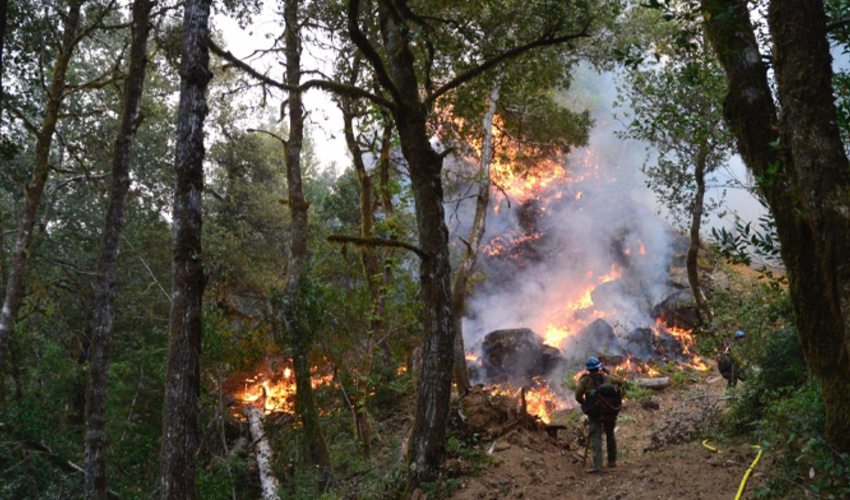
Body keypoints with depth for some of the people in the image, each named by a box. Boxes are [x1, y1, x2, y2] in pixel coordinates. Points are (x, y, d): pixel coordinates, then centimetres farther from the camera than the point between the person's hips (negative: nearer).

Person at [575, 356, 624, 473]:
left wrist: (585, 404, 8)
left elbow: (578, 396, -8)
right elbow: (622, 382, 21)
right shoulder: (607, 377, 9)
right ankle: (612, 461, 26)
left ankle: (597, 464, -16)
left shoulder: (585, 380, 0)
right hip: (610, 410, 3)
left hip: (594, 412, -3)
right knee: (610, 435, 20)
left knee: (596, 438, -5)